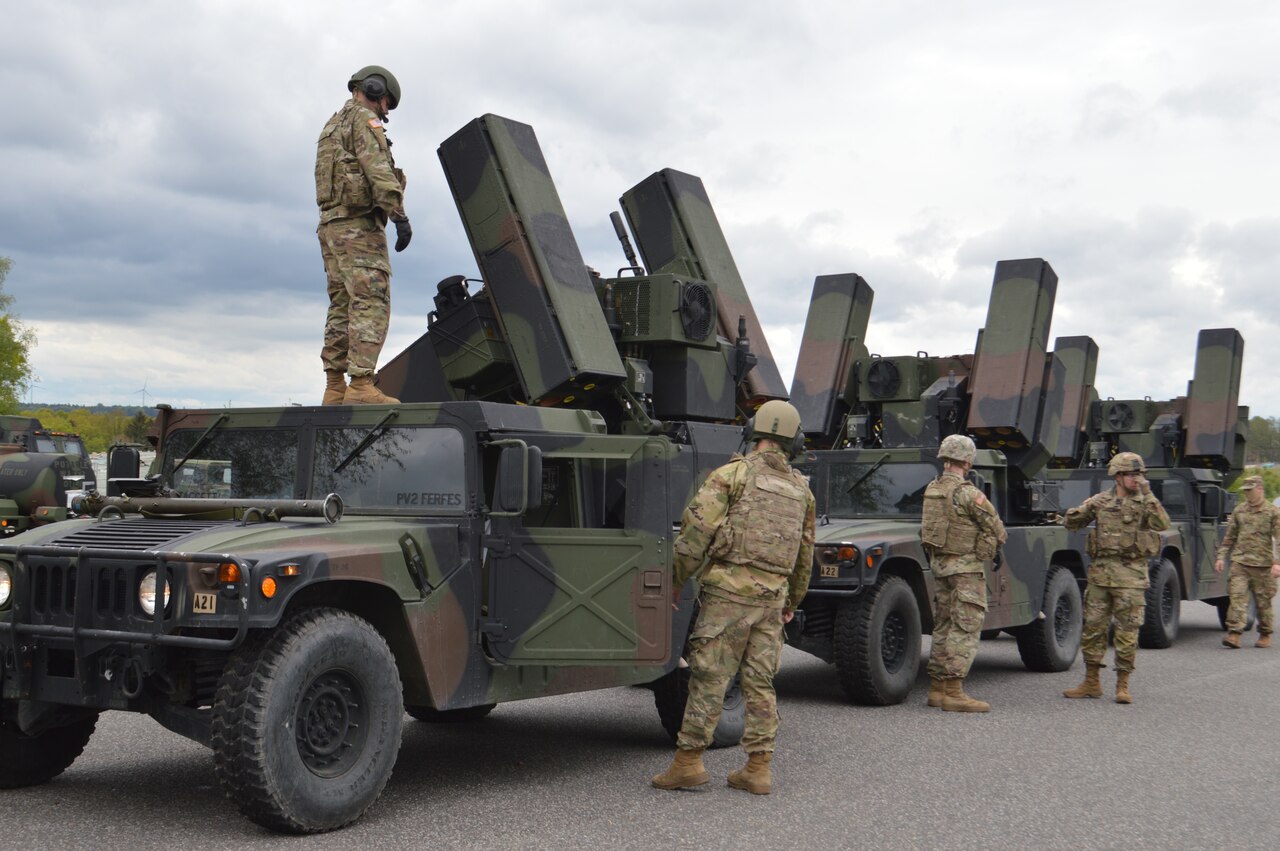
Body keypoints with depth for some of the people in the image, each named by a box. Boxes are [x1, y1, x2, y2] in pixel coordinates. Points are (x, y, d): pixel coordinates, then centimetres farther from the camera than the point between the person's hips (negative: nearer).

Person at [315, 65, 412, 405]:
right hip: (359, 222, -10)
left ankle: (335, 389, 1)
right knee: (371, 304, -15)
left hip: (332, 223, 10)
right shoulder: (363, 118, -2)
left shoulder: (332, 126, 27)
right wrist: (399, 215, -22)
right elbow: (378, 168, -17)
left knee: (343, 308, 5)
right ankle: (361, 386, -23)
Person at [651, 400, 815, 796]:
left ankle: (688, 762, 1)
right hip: (773, 596, 5)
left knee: (708, 677, -1)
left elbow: (697, 530, -10)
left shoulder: (733, 473, -4)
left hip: (730, 589, -5)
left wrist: (675, 583, -3)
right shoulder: (801, 489, 13)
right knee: (760, 683, 10)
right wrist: (792, 602, 30)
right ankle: (758, 769, 10)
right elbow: (805, 555, 20)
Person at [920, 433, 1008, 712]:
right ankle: (953, 692, -10)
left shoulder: (931, 490, 7)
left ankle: (937, 689, 16)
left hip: (938, 563, 8)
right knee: (965, 628, -6)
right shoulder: (967, 493, -16)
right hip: (965, 567, -8)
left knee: (943, 626, 13)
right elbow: (997, 531, -10)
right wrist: (997, 539, 11)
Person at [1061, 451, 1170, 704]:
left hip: (1131, 574, -3)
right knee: (1093, 627, 6)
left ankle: (1122, 685, 6)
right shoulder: (1100, 501, 9)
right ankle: (1091, 682, 16)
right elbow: (1069, 522, 13)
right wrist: (1084, 509, -8)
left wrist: (1147, 496, -20)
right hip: (1100, 570, 3)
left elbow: (1162, 524, -16)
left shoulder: (1146, 502, 3)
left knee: (1127, 631, -2)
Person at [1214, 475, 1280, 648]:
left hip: (1262, 564, -3)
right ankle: (1234, 634, -13)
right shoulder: (1239, 510, 10)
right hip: (1239, 562, 3)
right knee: (1237, 597, -8)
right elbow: (1229, 536, 16)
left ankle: (1265, 635, 21)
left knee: (1263, 601, 7)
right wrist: (1221, 556, 9)